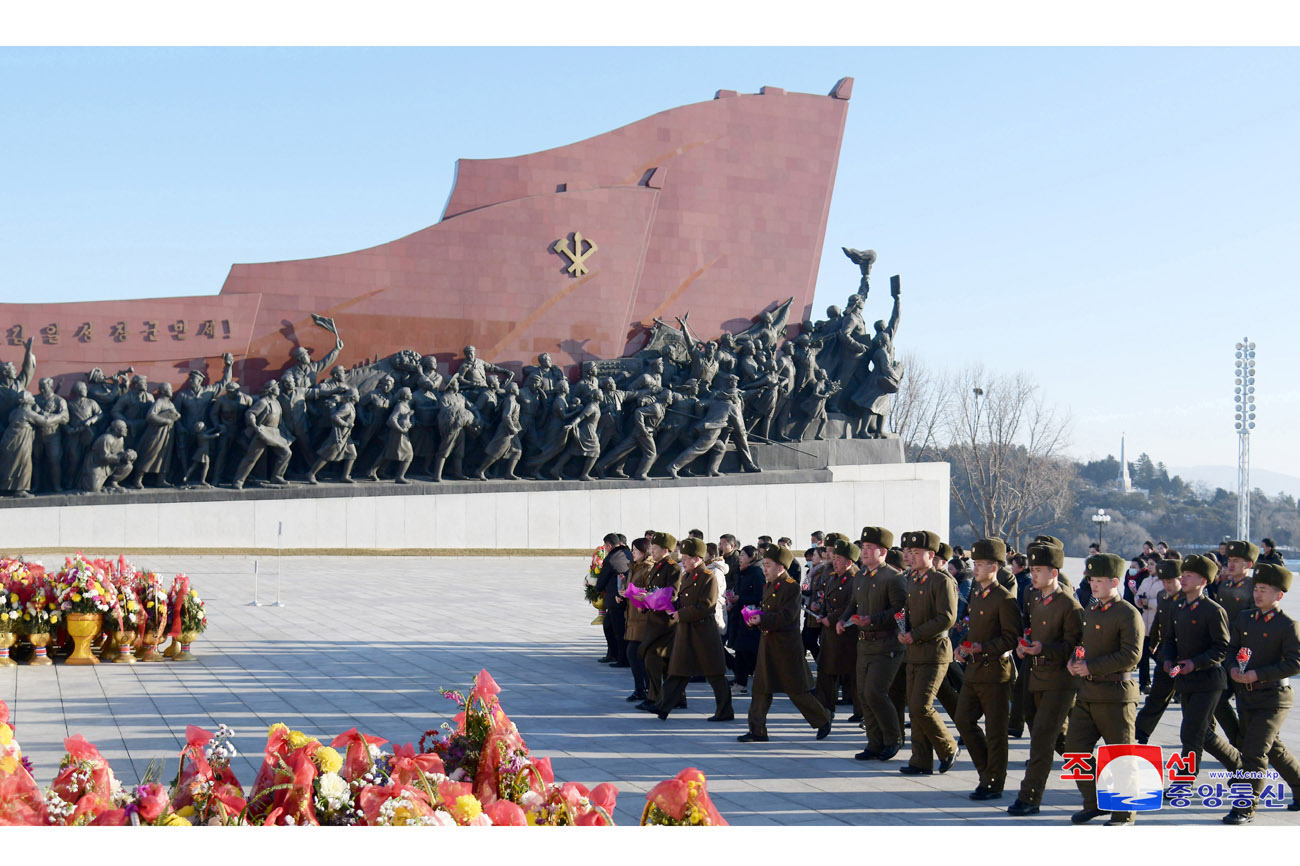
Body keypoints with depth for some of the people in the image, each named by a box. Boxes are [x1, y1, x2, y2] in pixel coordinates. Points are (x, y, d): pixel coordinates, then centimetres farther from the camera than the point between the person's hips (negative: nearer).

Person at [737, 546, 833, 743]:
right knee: (761, 687, 5)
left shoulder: (792, 587, -13)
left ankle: (823, 721, 18)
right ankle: (757, 731, 8)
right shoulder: (768, 586, 12)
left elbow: (787, 617, -20)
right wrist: (754, 617, -1)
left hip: (787, 646, -8)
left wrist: (762, 619, -27)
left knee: (797, 690, 0)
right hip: (767, 643, 8)